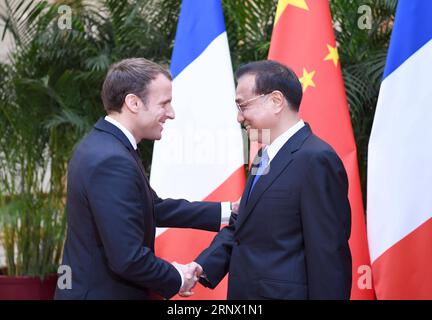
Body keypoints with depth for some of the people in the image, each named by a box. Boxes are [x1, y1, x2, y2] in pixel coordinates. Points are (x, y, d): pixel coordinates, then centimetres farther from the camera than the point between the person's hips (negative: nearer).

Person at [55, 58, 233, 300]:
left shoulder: (104, 144, 6)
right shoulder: (112, 162, -25)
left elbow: (155, 208, 12)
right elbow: (128, 260, -27)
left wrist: (227, 211, 8)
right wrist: (177, 279, -11)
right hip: (104, 293, -9)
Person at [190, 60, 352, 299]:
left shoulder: (316, 159, -18)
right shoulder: (264, 157, 12)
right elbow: (241, 226, 13)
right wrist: (204, 266, -2)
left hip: (284, 292, -9)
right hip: (246, 291, 9)